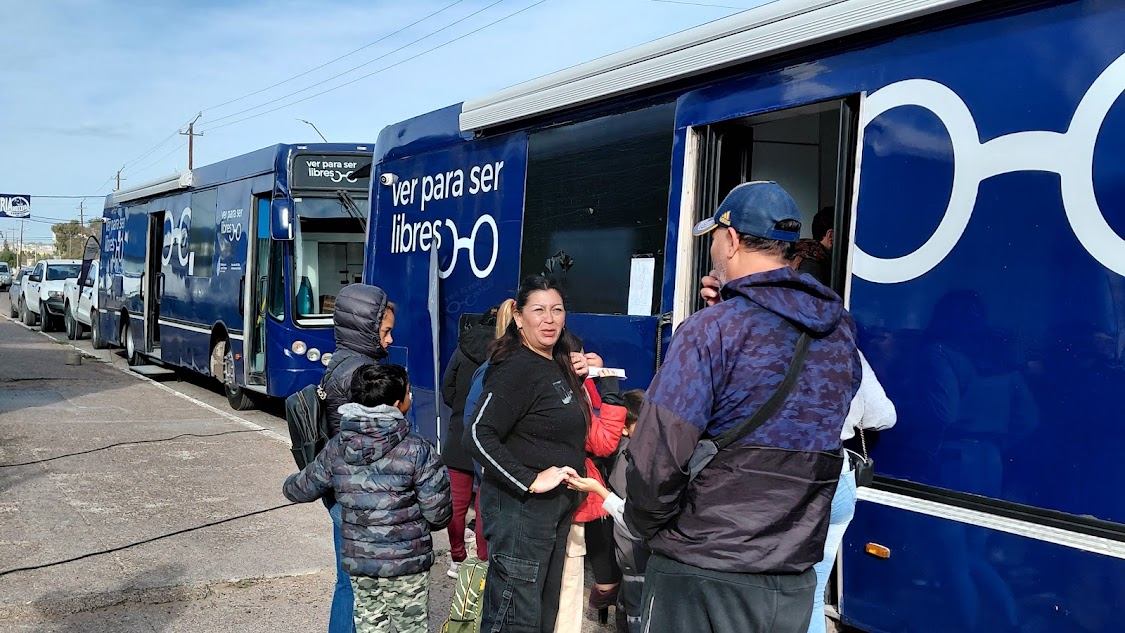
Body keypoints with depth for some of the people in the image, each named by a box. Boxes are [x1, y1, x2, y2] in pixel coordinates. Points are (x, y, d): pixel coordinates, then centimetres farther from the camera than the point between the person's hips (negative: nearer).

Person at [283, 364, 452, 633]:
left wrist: (289, 485, 34)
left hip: (358, 561, 4)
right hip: (406, 563, -4)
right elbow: (439, 514, -14)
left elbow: (303, 489, 10)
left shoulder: (336, 449, -4)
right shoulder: (417, 450, -17)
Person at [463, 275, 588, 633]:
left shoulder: (558, 365, 10)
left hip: (555, 507, 10)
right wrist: (531, 481, -27)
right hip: (520, 508, -10)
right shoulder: (516, 368, -18)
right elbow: (479, 436, -26)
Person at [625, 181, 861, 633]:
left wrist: (647, 526, 1)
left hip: (703, 579, -5)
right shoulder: (841, 331, 4)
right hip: (795, 581, 6)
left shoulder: (712, 331, -15)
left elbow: (656, 455, -20)